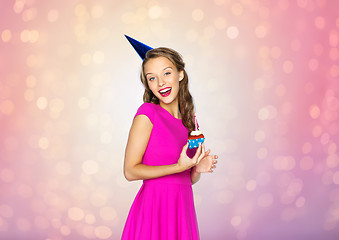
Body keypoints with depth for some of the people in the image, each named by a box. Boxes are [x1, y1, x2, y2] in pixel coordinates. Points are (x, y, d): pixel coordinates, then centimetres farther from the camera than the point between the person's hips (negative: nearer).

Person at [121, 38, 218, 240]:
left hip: (182, 207, 6)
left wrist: (199, 169, -6)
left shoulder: (188, 119, 7)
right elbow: (130, 171, -12)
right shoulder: (147, 114, -11)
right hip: (155, 207, -6)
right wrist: (179, 167, -17)